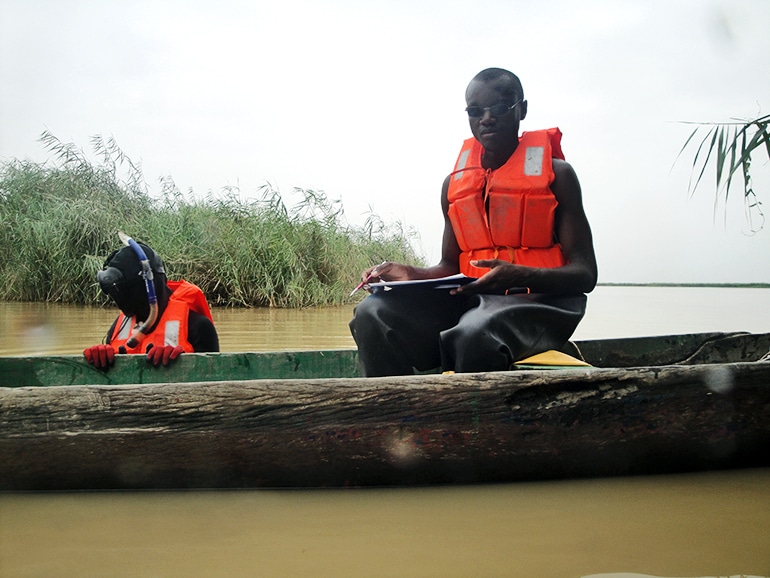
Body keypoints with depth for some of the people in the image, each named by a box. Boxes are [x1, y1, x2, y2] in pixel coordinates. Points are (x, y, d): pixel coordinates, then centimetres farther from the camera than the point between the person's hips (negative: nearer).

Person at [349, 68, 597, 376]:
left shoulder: (556, 174, 3)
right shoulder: (455, 183, 16)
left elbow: (585, 274, -3)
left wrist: (519, 276, -22)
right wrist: (410, 275, -1)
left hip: (539, 300, -4)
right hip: (472, 299, 4)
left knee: (476, 330, -39)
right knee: (373, 313, -21)